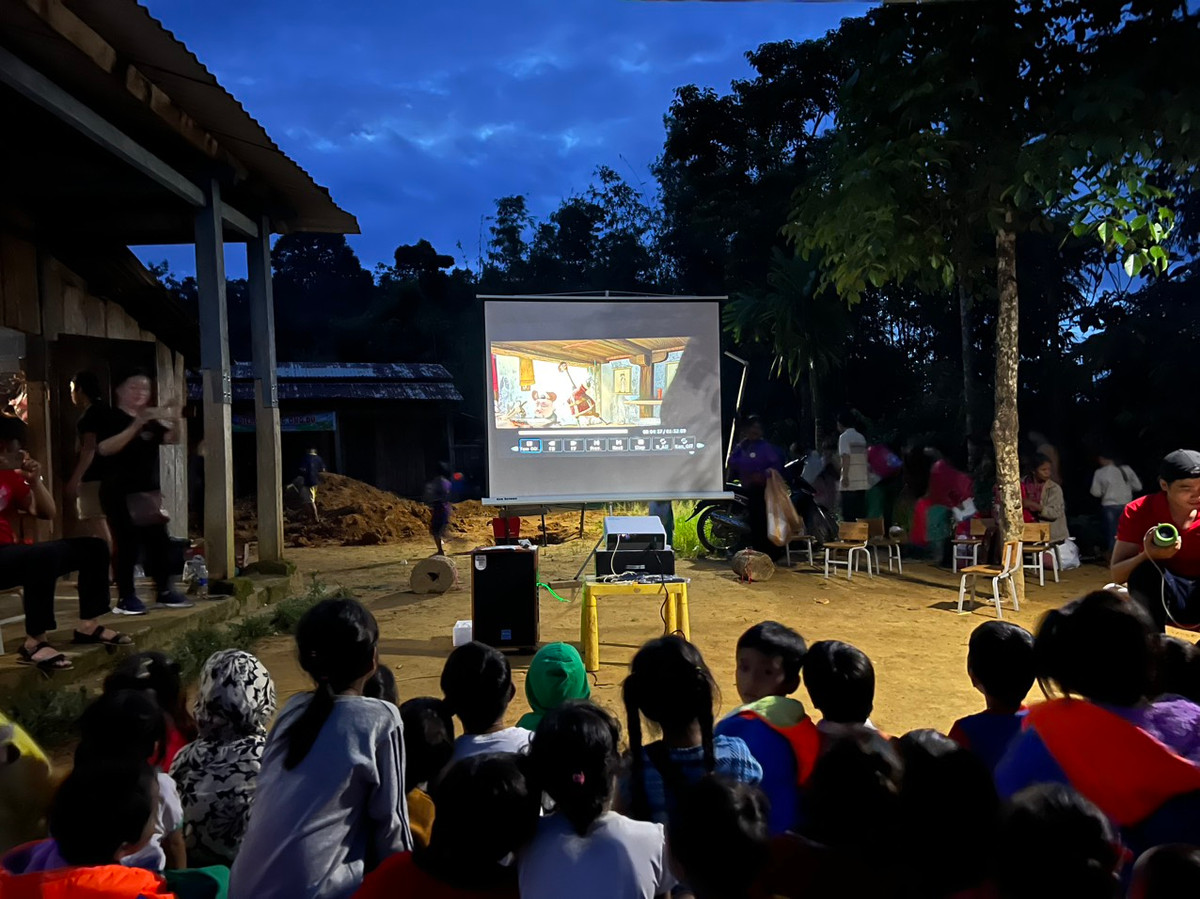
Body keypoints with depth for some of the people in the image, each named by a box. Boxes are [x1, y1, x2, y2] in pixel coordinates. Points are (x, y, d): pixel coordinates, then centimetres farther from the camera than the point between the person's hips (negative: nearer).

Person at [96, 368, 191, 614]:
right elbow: (105, 448, -22)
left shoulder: (151, 420, 13)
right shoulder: (112, 418, -8)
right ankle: (125, 597, 0)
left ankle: (165, 592, 15)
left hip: (148, 490, 7)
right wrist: (135, 426, -30)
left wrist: (174, 421, -15)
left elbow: (171, 439, 6)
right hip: (119, 492, -7)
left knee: (159, 540, 7)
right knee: (128, 543, -7)